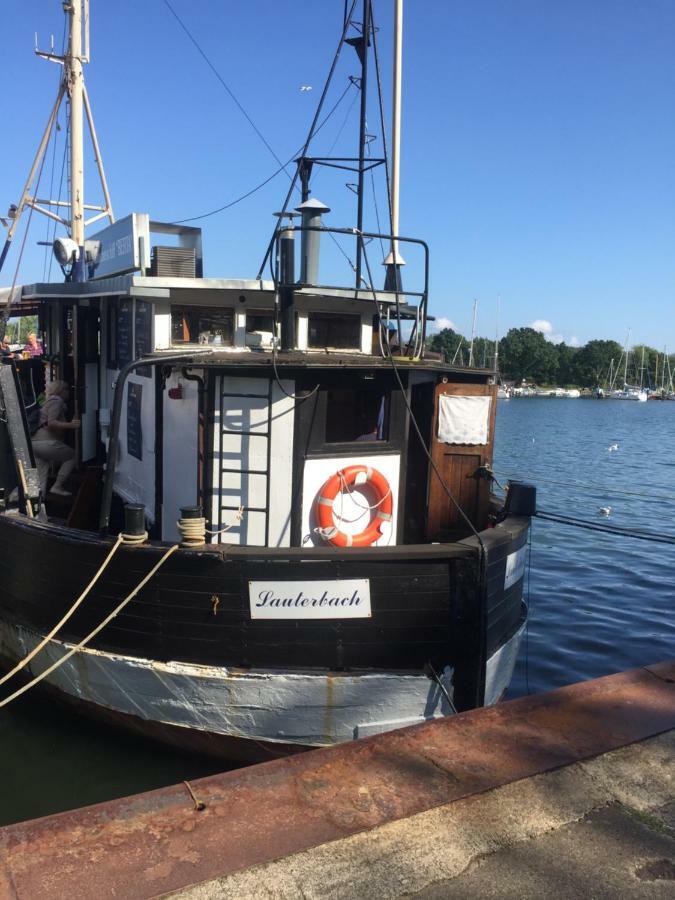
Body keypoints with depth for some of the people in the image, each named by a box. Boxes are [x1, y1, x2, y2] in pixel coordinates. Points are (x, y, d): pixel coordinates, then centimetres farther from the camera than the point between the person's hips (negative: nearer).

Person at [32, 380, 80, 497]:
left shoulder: (50, 401, 27)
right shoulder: (56, 401, -4)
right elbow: (51, 423, -17)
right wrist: (70, 425, -21)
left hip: (35, 442, 10)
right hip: (46, 442, -10)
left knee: (41, 479, 7)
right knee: (72, 456, 8)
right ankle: (57, 487, 3)